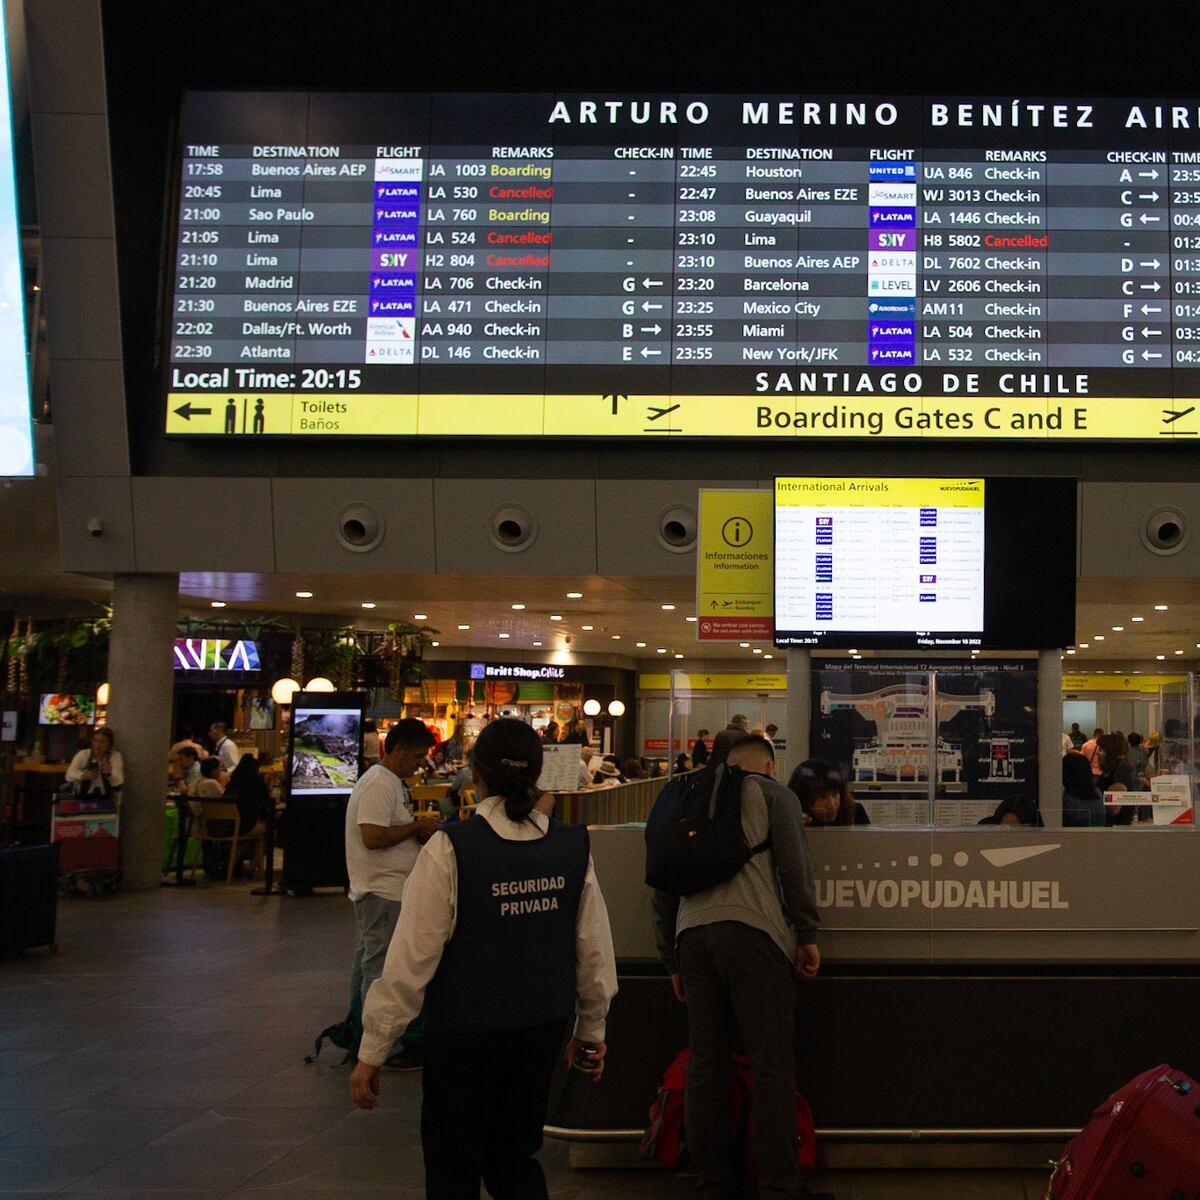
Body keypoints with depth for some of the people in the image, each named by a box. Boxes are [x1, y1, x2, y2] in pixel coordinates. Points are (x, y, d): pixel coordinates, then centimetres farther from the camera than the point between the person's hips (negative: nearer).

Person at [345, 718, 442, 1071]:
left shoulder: (393, 783, 15)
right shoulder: (379, 784, -18)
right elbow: (372, 837, -26)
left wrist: (418, 830, 6)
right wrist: (417, 826, -16)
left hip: (379, 891, 11)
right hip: (382, 892, -11)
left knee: (367, 962, 18)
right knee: (381, 967, -6)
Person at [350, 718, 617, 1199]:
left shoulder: (450, 849, -16)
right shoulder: (572, 846, -4)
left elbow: (413, 956, -14)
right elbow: (594, 948, 4)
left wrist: (372, 1051, -6)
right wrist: (591, 1029, 19)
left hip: (464, 1031, -4)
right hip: (543, 1030, 4)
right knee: (516, 1159, 23)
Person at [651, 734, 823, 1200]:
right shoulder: (773, 794, 13)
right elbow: (795, 867, 1)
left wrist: (672, 959, 27)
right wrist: (806, 935, 6)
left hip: (692, 932, 5)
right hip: (752, 929, -5)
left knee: (705, 1064, 7)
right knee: (772, 1063, -3)